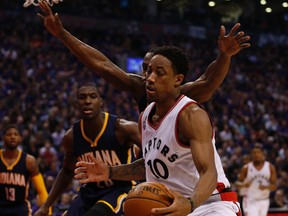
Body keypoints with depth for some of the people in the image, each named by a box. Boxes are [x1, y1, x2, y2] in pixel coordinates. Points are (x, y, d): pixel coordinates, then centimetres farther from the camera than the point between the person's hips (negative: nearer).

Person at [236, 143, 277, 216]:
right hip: (250, 201, -3)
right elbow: (238, 183, 2)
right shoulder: (246, 168, -5)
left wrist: (266, 187, -21)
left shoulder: (270, 167, -1)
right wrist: (243, 185, -21)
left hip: (264, 201, 3)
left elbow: (274, 186, 0)